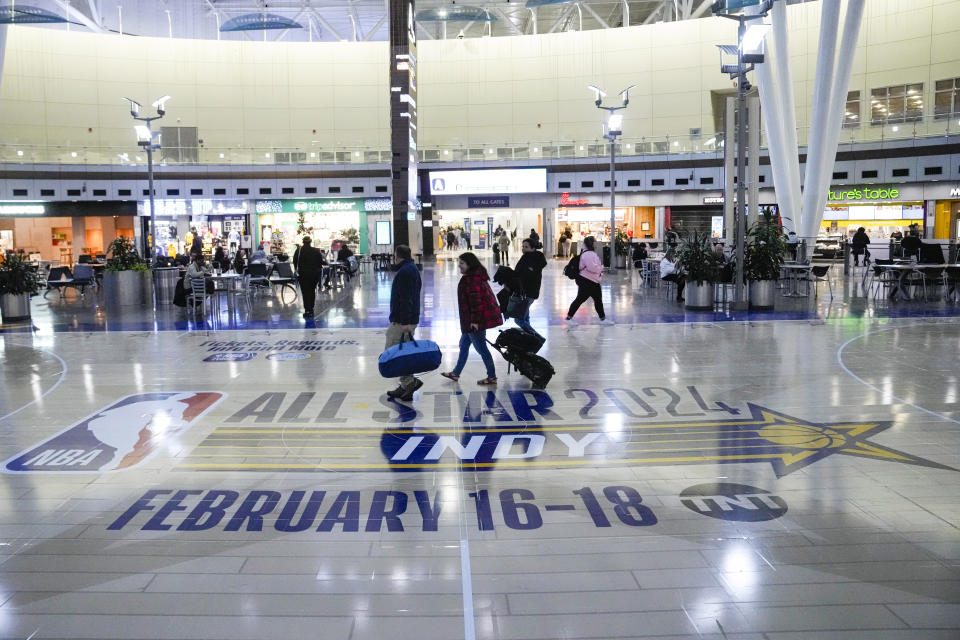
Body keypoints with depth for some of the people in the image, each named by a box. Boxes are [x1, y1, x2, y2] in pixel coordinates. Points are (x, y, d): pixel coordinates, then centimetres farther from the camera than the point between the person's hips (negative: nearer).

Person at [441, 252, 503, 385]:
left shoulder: (471, 279, -21)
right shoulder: (477, 275, 13)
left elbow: (475, 300, -26)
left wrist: (475, 320, -25)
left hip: (474, 321, -11)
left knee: (481, 348, 0)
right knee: (464, 345, 20)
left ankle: (492, 377, 10)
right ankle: (456, 373, 32)